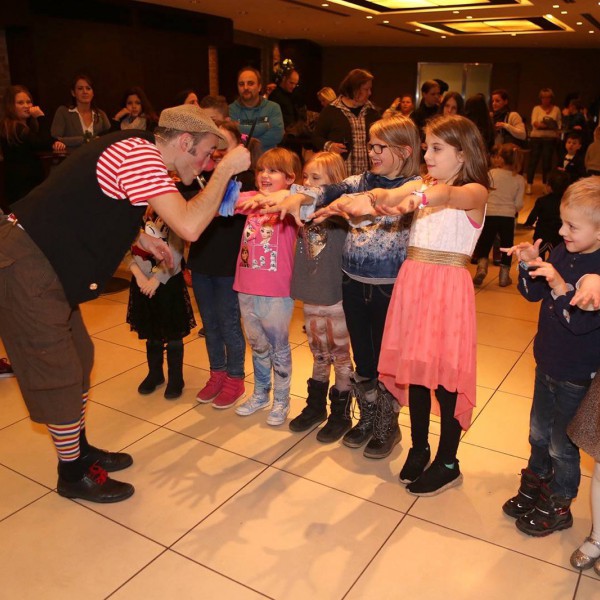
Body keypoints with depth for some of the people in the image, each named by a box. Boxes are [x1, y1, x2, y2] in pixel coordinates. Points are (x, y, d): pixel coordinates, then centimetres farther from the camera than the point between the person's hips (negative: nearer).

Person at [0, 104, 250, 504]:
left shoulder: (135, 149, 11)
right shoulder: (141, 155, -21)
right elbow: (189, 226, -32)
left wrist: (142, 239, 11)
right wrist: (226, 169, -19)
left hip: (40, 261, 10)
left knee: (79, 357, 18)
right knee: (59, 372, 2)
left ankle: (79, 450, 35)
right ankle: (74, 475, 20)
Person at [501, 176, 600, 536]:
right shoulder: (562, 253, -3)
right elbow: (534, 294, 6)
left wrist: (559, 286, -41)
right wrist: (529, 265, -11)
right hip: (548, 364, 7)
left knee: (562, 446, 11)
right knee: (539, 433, 23)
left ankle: (558, 507, 32)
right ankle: (535, 484, 44)